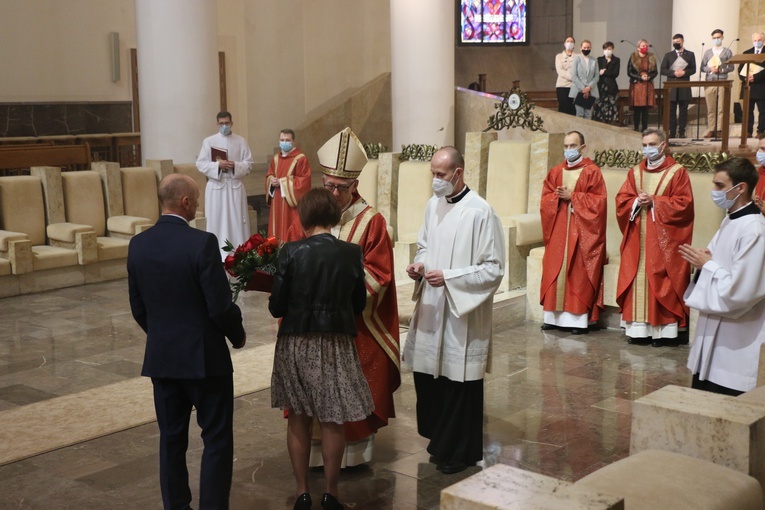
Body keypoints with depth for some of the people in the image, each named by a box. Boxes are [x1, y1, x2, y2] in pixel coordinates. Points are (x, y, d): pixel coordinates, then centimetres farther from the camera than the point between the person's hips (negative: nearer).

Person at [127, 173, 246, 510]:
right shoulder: (202, 243, -18)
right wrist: (238, 335, 2)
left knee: (171, 438, 15)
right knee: (217, 439, 7)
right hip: (204, 356, -6)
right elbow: (221, 306, -17)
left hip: (160, 358, 6)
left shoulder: (138, 245, 0)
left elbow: (137, 308, 8)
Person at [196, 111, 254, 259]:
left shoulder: (241, 141, 6)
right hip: (216, 187, -1)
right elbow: (200, 164, -2)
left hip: (235, 186, 1)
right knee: (217, 222, 1)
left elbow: (249, 164, 3)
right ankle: (218, 255, 6)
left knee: (237, 222, 1)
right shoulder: (208, 141, 3)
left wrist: (235, 166, -16)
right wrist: (218, 165, -17)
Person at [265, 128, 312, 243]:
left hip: (291, 201, -7)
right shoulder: (276, 158, 12)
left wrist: (283, 182, -16)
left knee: (291, 231, -6)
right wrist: (272, 180, -5)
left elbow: (304, 180, -15)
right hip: (277, 201, 7)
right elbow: (269, 175, 21)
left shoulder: (301, 159, -10)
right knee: (277, 228, 10)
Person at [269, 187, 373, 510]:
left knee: (298, 419, 15)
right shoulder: (351, 254, -7)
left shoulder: (291, 252, -12)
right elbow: (359, 304, 3)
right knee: (332, 422, 13)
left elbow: (276, 307, -9)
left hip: (296, 345, 0)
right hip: (336, 346, 1)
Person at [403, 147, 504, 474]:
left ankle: (461, 451, 19)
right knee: (427, 374, 13)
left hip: (462, 314, -7)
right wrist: (419, 265, -1)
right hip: (431, 310, 7)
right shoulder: (433, 205, 7)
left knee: (459, 382, 3)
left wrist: (448, 277, -21)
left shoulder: (480, 212, -15)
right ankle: (440, 438, 33)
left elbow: (494, 269, -15)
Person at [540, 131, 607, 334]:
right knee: (555, 272, 4)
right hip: (558, 231, 5)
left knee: (578, 274, -4)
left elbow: (598, 201, -9)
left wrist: (572, 197, -14)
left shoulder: (592, 172, -3)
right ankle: (554, 316, 10)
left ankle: (578, 319, 0)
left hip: (581, 232, -5)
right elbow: (545, 200, 8)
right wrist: (559, 197, -13)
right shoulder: (555, 172, 11)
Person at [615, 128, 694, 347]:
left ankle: (665, 330, 0)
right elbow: (621, 200, 8)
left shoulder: (677, 172, -1)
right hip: (638, 238, 4)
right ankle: (640, 329, 7)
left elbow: (683, 204, -8)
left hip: (664, 240, -4)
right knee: (638, 281, 3)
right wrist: (637, 202, -12)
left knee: (662, 284, -4)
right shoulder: (635, 172, 13)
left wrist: (654, 202, -14)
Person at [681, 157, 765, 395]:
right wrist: (703, 260, -2)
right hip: (713, 333, 10)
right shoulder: (730, 221, 10)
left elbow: (740, 292, -26)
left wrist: (707, 265, -13)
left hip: (735, 343, -10)